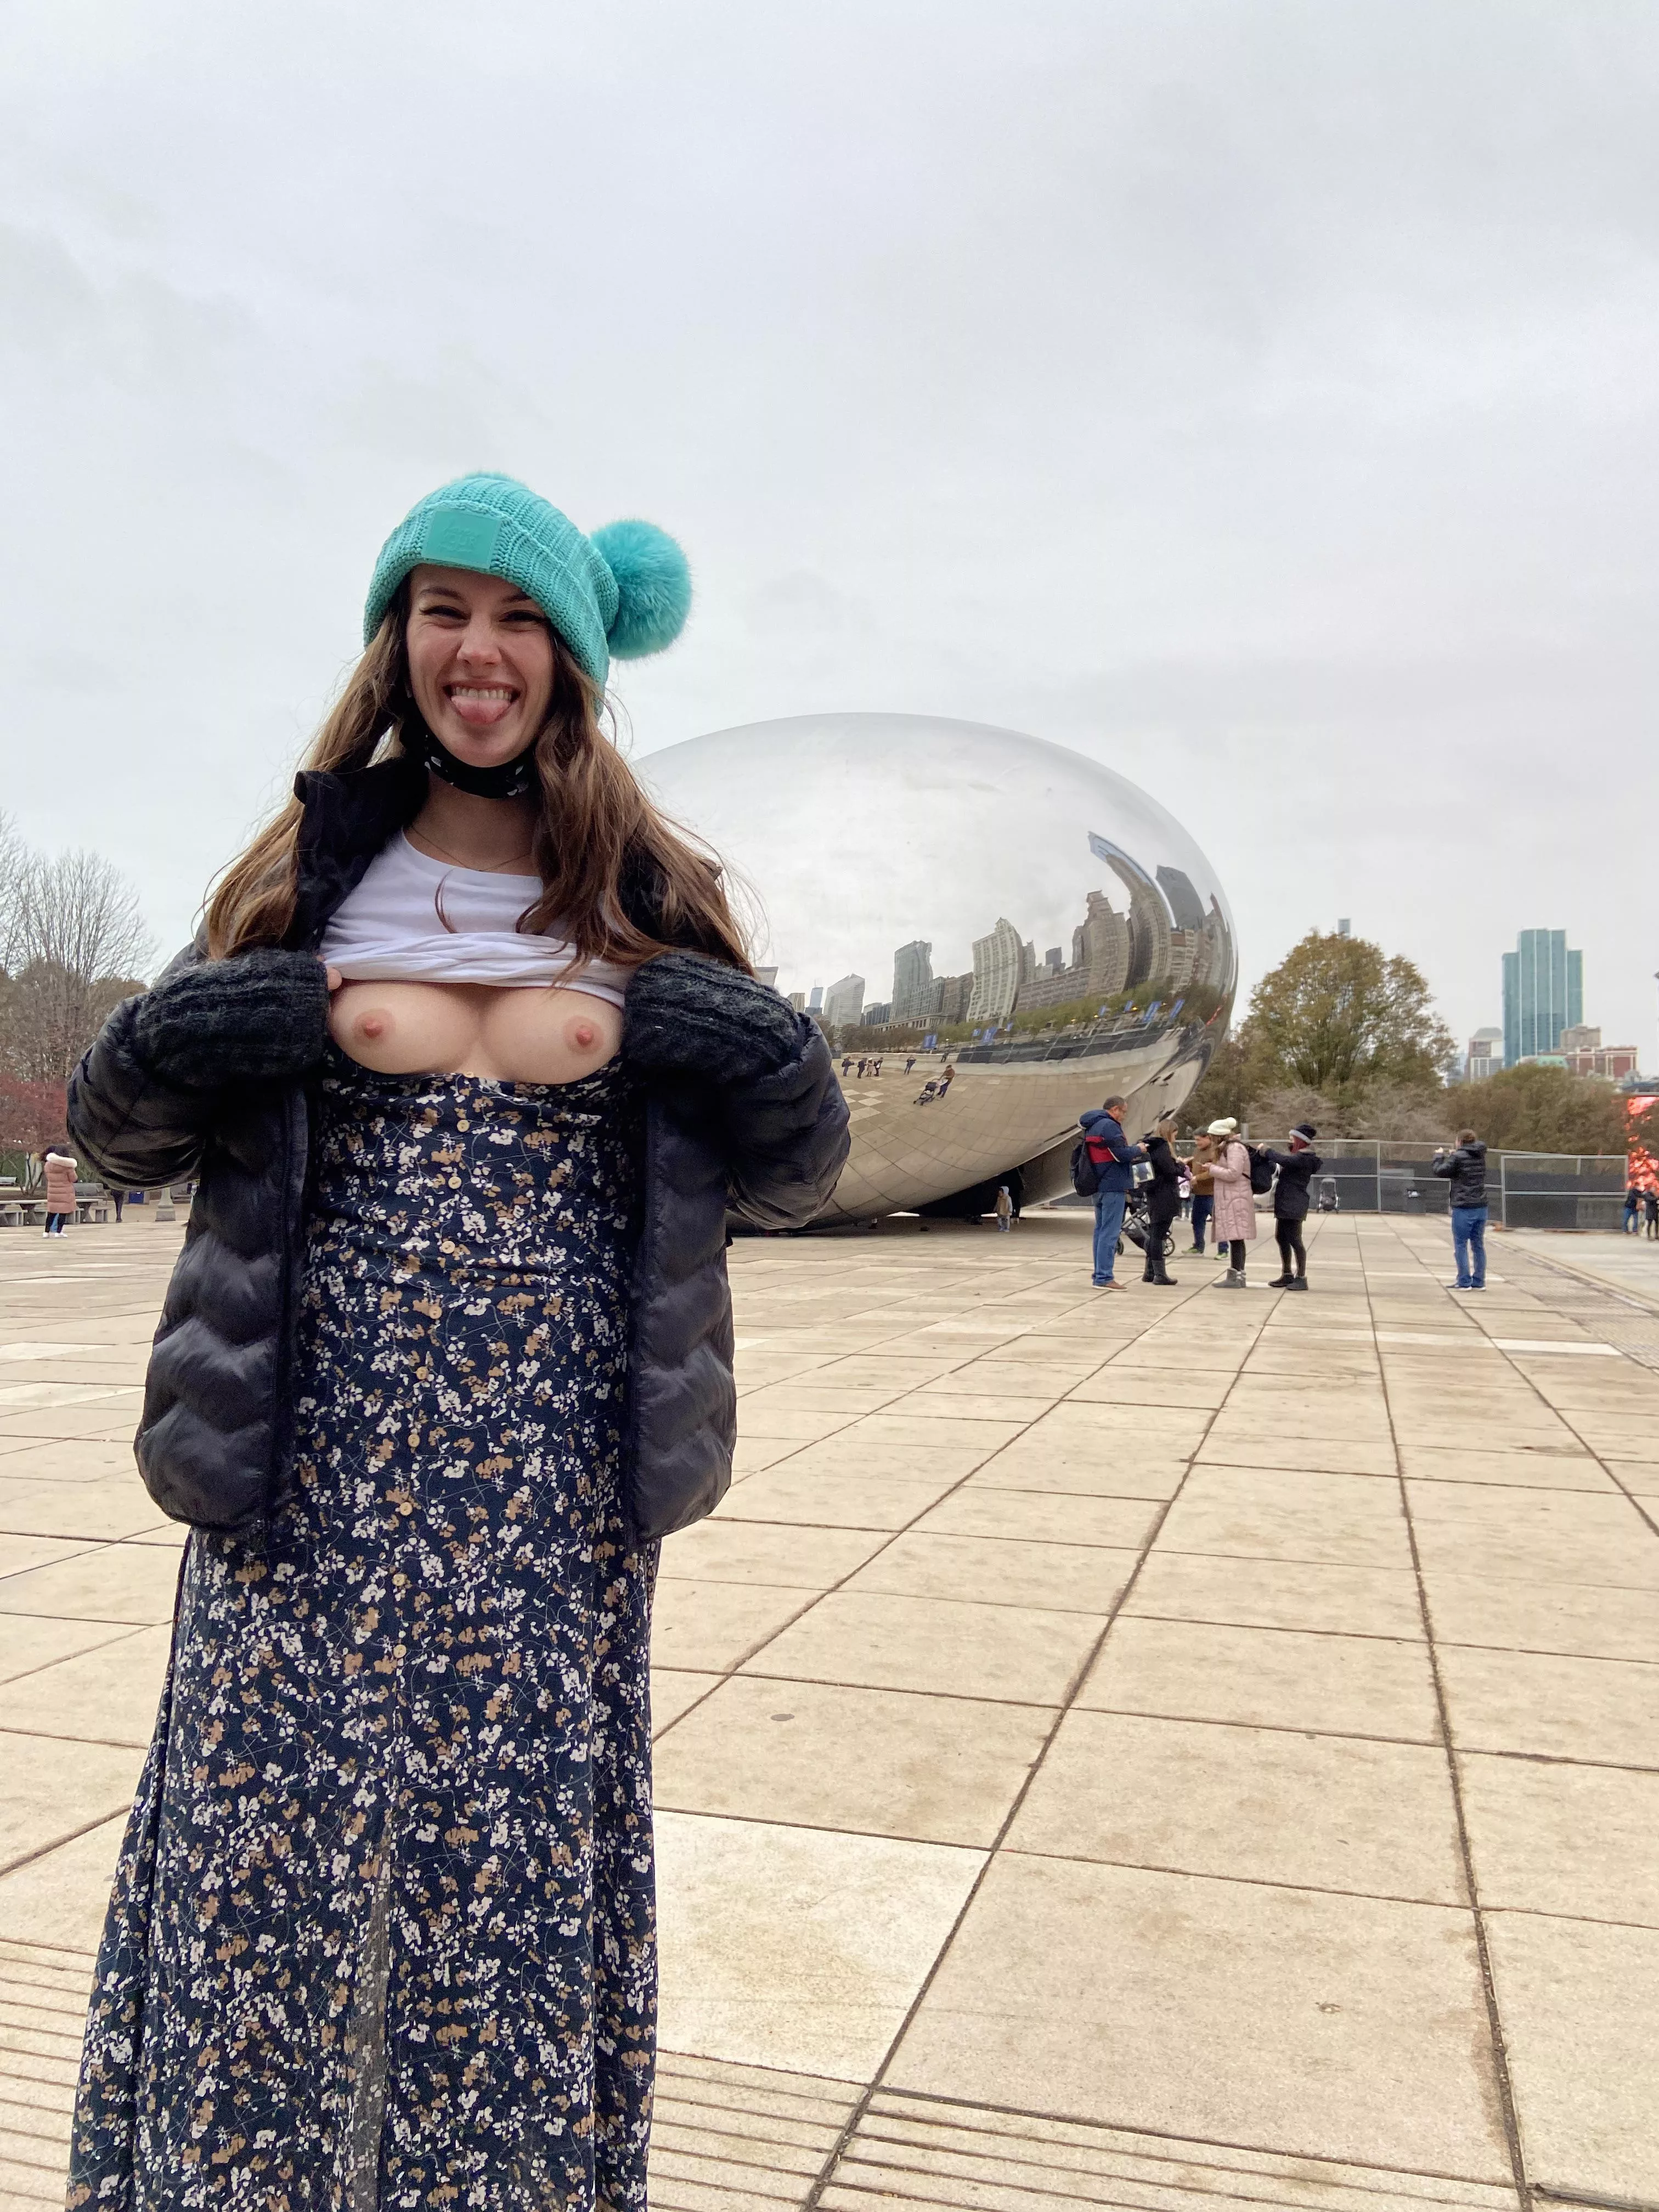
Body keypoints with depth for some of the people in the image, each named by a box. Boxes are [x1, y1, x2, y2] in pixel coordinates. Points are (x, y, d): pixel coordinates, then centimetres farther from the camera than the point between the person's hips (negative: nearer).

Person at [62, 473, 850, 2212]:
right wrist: (247, 1021, -10)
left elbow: (796, 1176, 5)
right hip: (315, 1464, 1)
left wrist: (717, 1038, -13)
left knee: (518, 1869, 9)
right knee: (272, 1867, 8)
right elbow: (115, 1126, 8)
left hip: (551, 1480, 0)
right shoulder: (307, 876, 7)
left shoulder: (653, 904, 5)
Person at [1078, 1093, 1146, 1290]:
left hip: (1098, 1186, 10)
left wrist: (1132, 1153, 18)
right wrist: (1138, 1149, 0)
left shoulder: (1091, 1127, 16)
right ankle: (1104, 1277, -11)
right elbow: (1122, 1154, -19)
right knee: (1110, 1232, -9)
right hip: (1113, 1186, -10)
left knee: (1101, 1230, 13)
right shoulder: (1109, 1126, -15)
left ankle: (1099, 1274, 17)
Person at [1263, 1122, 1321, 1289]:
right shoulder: (1299, 1156, 20)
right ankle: (1287, 1275, 22)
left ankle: (1301, 1278, -5)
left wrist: (1268, 1150, -14)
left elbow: (1283, 1161, -28)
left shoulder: (1304, 1158, -14)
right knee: (1281, 1238, 14)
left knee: (1294, 1240, -9)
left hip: (1294, 1206, -11)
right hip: (1285, 1205, 11)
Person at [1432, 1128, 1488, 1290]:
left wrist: (1439, 1156, 8)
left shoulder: (1458, 1157, -12)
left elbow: (1440, 1171, -8)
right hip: (1481, 1208, 7)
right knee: (1478, 1245, 10)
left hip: (1464, 1208, -7)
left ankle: (1464, 1282, 0)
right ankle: (1479, 1282, 12)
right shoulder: (1480, 1156, 10)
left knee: (1461, 1245, 1)